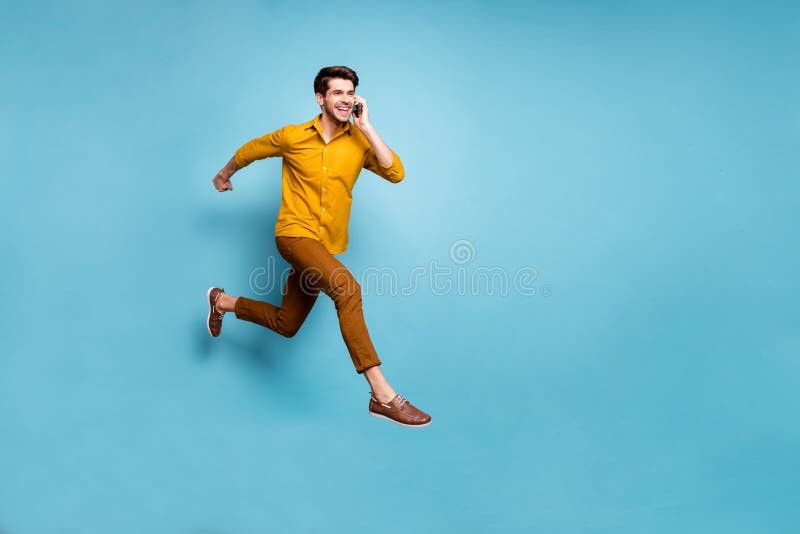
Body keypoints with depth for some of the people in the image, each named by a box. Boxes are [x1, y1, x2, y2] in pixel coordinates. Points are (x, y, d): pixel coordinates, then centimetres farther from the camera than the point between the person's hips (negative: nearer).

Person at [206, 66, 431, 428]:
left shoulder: (360, 142, 0)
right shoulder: (292, 137, -3)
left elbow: (396, 173, -16)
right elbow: (249, 150, 15)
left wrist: (366, 127, -15)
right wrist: (224, 175, 31)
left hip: (326, 246, 5)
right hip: (295, 234, -4)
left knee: (285, 325, 17)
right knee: (347, 288, -32)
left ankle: (223, 302, 45)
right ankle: (382, 395, -35)